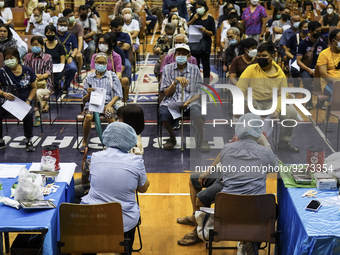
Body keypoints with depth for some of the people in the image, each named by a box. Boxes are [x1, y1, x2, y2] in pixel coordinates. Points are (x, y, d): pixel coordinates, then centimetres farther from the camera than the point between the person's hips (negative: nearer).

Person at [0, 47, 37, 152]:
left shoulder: (27, 71, 1)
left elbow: (34, 88, 9)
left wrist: (28, 101, -5)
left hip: (24, 101, -1)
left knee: (28, 115, -33)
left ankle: (29, 141, -10)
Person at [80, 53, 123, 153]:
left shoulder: (112, 76, 11)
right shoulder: (89, 77, 14)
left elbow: (118, 95, 3)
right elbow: (85, 99, 14)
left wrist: (110, 104, -15)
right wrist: (89, 93, -10)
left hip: (108, 102, -1)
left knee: (109, 115, -35)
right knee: (88, 117, -32)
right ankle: (84, 142, -12)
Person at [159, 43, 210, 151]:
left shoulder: (194, 69, 8)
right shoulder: (168, 69, 8)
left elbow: (198, 93, 7)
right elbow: (167, 93, 4)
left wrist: (188, 102, -13)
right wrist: (176, 81, -13)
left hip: (189, 101, -1)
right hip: (171, 101, 1)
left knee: (196, 113, -36)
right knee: (163, 112, -33)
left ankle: (202, 140, -12)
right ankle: (172, 138, -2)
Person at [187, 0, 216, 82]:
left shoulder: (210, 18, -1)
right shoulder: (194, 16, 8)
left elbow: (213, 33, -2)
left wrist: (205, 31, -20)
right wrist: (193, 19, -8)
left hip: (205, 44, -3)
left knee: (206, 64, 4)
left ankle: (206, 82, 12)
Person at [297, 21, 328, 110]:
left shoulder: (323, 44, 7)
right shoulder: (303, 44, 0)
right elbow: (299, 61, -3)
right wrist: (309, 70, -17)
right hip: (306, 68, -2)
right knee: (307, 80, -35)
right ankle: (309, 101, -11)